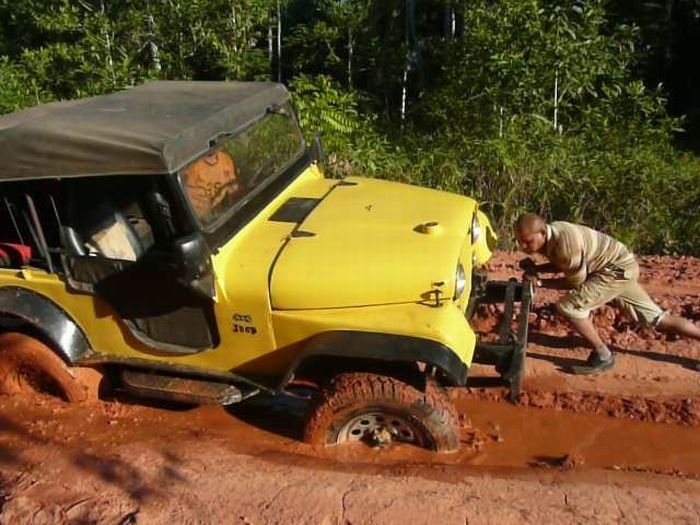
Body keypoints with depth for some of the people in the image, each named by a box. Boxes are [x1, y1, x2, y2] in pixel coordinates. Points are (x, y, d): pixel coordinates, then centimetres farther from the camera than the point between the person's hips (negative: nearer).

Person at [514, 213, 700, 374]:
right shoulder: (549, 235, -6)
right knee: (657, 318, 17)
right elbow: (560, 265, 11)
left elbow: (576, 281, -21)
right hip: (621, 267, 10)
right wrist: (535, 268, -6)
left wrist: (539, 282, -22)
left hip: (618, 268, -9)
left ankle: (603, 356, -1)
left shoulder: (564, 242, -33)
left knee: (570, 306, -18)